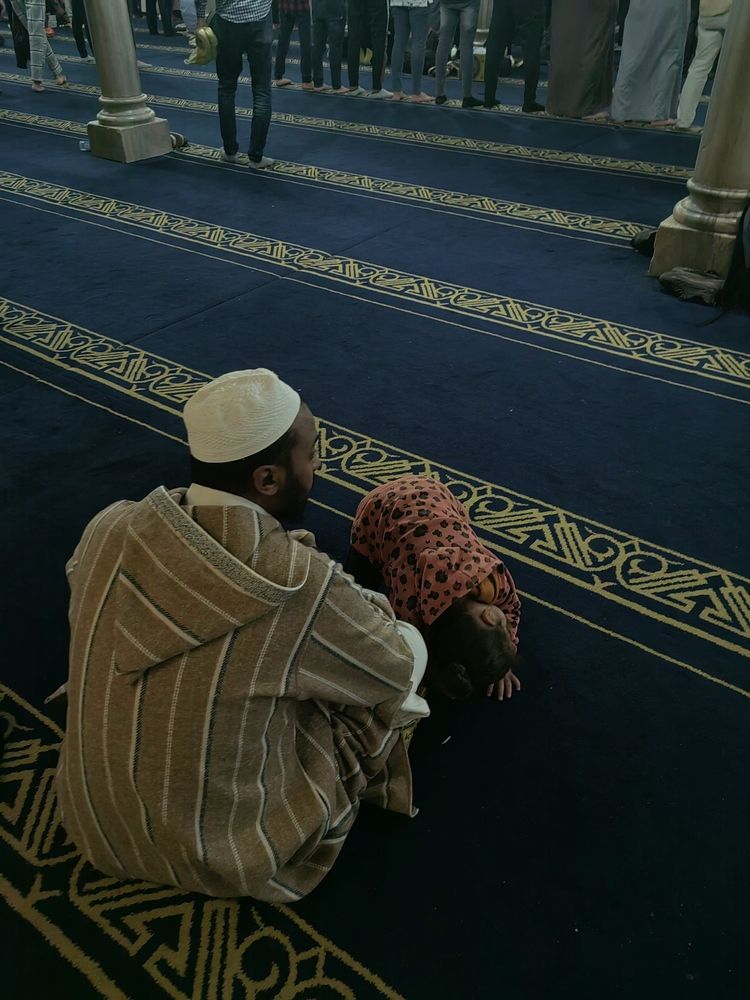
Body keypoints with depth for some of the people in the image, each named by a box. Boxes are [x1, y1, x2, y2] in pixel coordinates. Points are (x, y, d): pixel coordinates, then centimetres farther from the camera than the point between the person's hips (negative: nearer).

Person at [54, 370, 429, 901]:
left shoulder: (110, 530, -17)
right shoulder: (304, 587, -32)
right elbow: (401, 668, -12)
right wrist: (375, 614, 11)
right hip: (229, 853, -4)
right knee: (412, 645, 6)